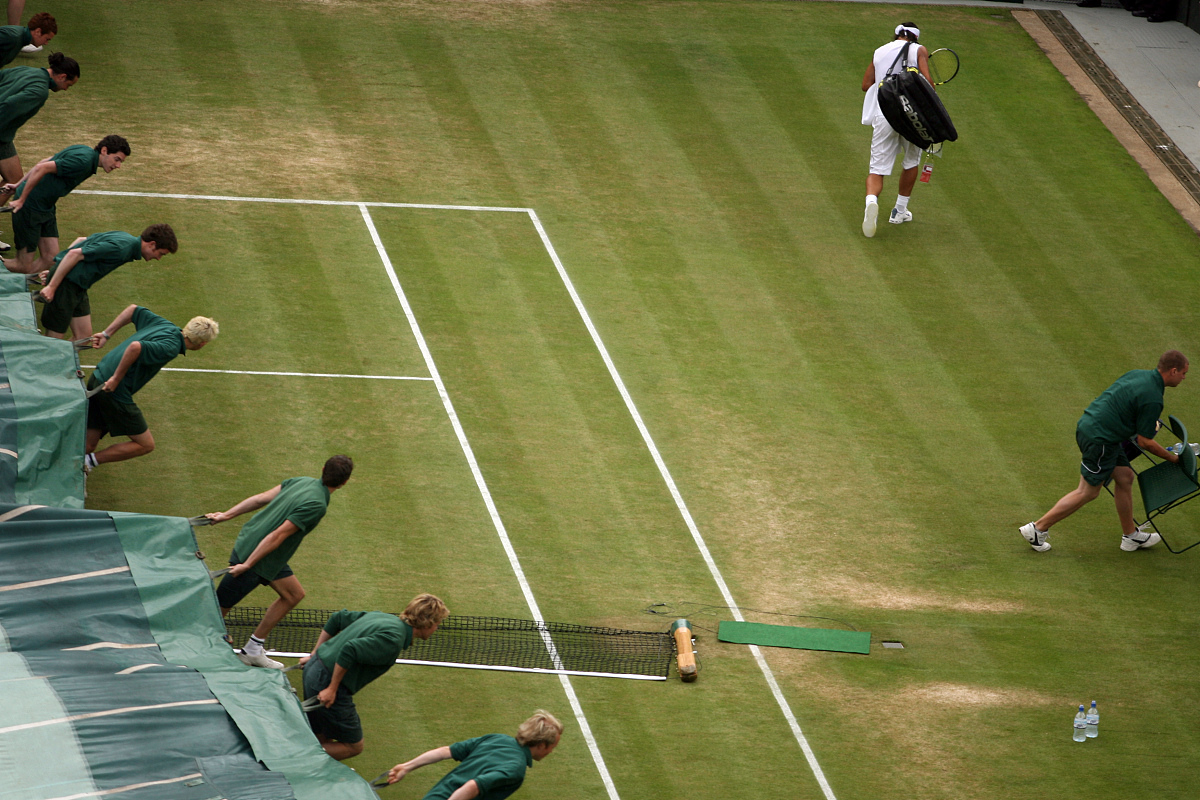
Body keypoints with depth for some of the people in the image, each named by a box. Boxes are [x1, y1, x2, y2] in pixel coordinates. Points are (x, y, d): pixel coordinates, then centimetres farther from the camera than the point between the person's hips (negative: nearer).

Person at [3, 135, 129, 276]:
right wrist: (21, 200, -20)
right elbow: (41, 168, -27)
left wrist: (20, 185, 21)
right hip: (30, 205, -10)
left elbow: (44, 163, 16)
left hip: (47, 207, 10)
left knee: (51, 259, 1)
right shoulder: (83, 162, -23)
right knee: (24, 266, -5)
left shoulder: (86, 152, 8)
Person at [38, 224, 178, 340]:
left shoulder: (125, 238, 10)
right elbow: (74, 254, -24)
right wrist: (51, 287, -21)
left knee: (83, 337, 8)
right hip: (66, 283, -10)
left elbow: (81, 240, 20)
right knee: (54, 337, -4)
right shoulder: (120, 249, -22)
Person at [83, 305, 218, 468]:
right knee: (146, 444, 6)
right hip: (116, 393, -9)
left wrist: (106, 334, 24)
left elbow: (134, 310, 23)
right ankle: (91, 460, 0)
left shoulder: (166, 325, 10)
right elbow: (135, 347, -33)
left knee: (89, 445, 14)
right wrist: (116, 379, -23)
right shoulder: (170, 348, -18)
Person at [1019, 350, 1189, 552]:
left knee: (1125, 477, 17)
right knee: (1088, 492, 2)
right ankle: (1038, 528, 6)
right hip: (1100, 440, -10)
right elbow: (1145, 442, -15)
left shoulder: (1138, 374, 7)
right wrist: (1173, 458, -1)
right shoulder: (1152, 399, -20)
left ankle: (1130, 535, 27)